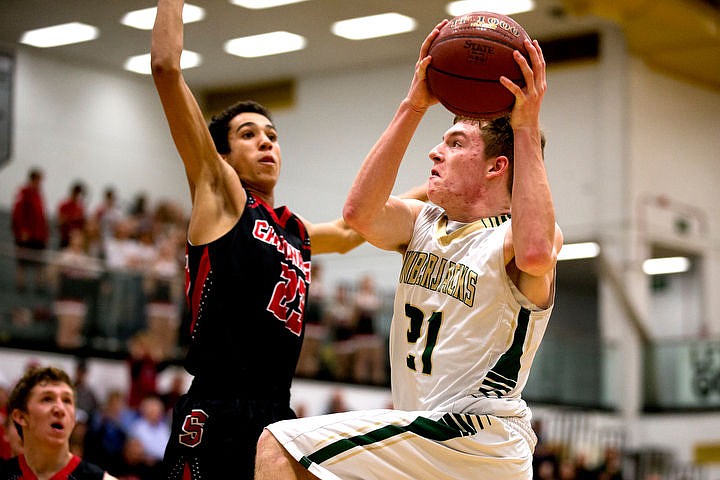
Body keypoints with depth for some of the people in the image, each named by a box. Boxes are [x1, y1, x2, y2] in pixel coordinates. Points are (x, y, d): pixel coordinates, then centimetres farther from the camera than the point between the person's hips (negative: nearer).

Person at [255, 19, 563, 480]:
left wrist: (527, 127, -28)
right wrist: (413, 108, -6)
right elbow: (361, 213, -7)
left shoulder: (510, 237, -7)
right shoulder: (424, 222, 14)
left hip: (475, 438, -9)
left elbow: (535, 253, -33)